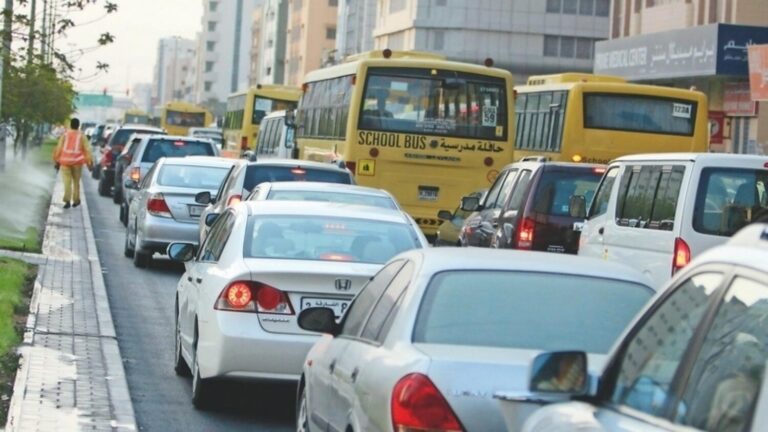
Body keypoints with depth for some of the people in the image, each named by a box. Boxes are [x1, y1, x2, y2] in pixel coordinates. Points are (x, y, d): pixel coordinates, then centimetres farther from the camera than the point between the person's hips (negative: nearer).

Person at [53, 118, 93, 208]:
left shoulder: (65, 135, 3)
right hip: (77, 161, 0)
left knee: (67, 182, -2)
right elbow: (87, 150, -2)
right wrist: (90, 162, 2)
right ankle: (76, 200, 19)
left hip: (65, 161, 0)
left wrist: (57, 161, 12)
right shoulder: (81, 136, 0)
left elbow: (59, 148, 4)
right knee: (76, 181, 14)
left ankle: (67, 200, -15)